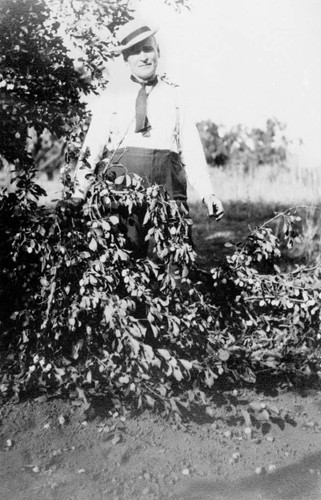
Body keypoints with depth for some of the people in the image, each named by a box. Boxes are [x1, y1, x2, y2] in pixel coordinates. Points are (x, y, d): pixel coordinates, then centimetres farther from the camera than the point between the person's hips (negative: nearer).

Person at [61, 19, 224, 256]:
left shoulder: (174, 94, 15)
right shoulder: (111, 97, 13)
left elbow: (191, 147, 8)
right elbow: (92, 145, 6)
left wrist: (207, 192, -2)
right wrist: (79, 192, -5)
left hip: (168, 184, 1)